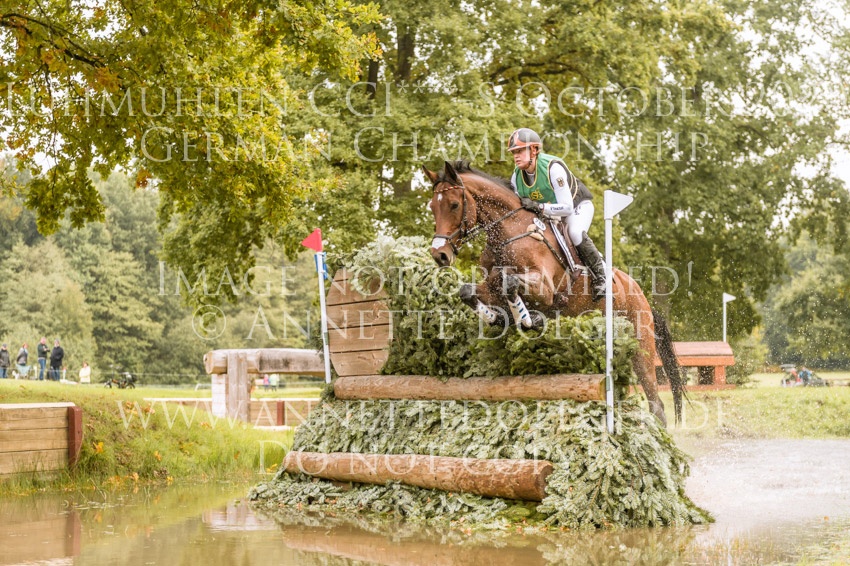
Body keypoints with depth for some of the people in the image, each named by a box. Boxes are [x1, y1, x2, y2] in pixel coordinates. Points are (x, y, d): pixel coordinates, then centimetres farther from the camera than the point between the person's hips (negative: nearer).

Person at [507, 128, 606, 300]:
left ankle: (600, 276, -15)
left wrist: (538, 206, -45)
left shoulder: (553, 167, -35)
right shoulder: (517, 176, -14)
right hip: (550, 211, 7)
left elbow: (567, 207, -38)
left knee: (575, 233, -33)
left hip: (577, 204, -7)